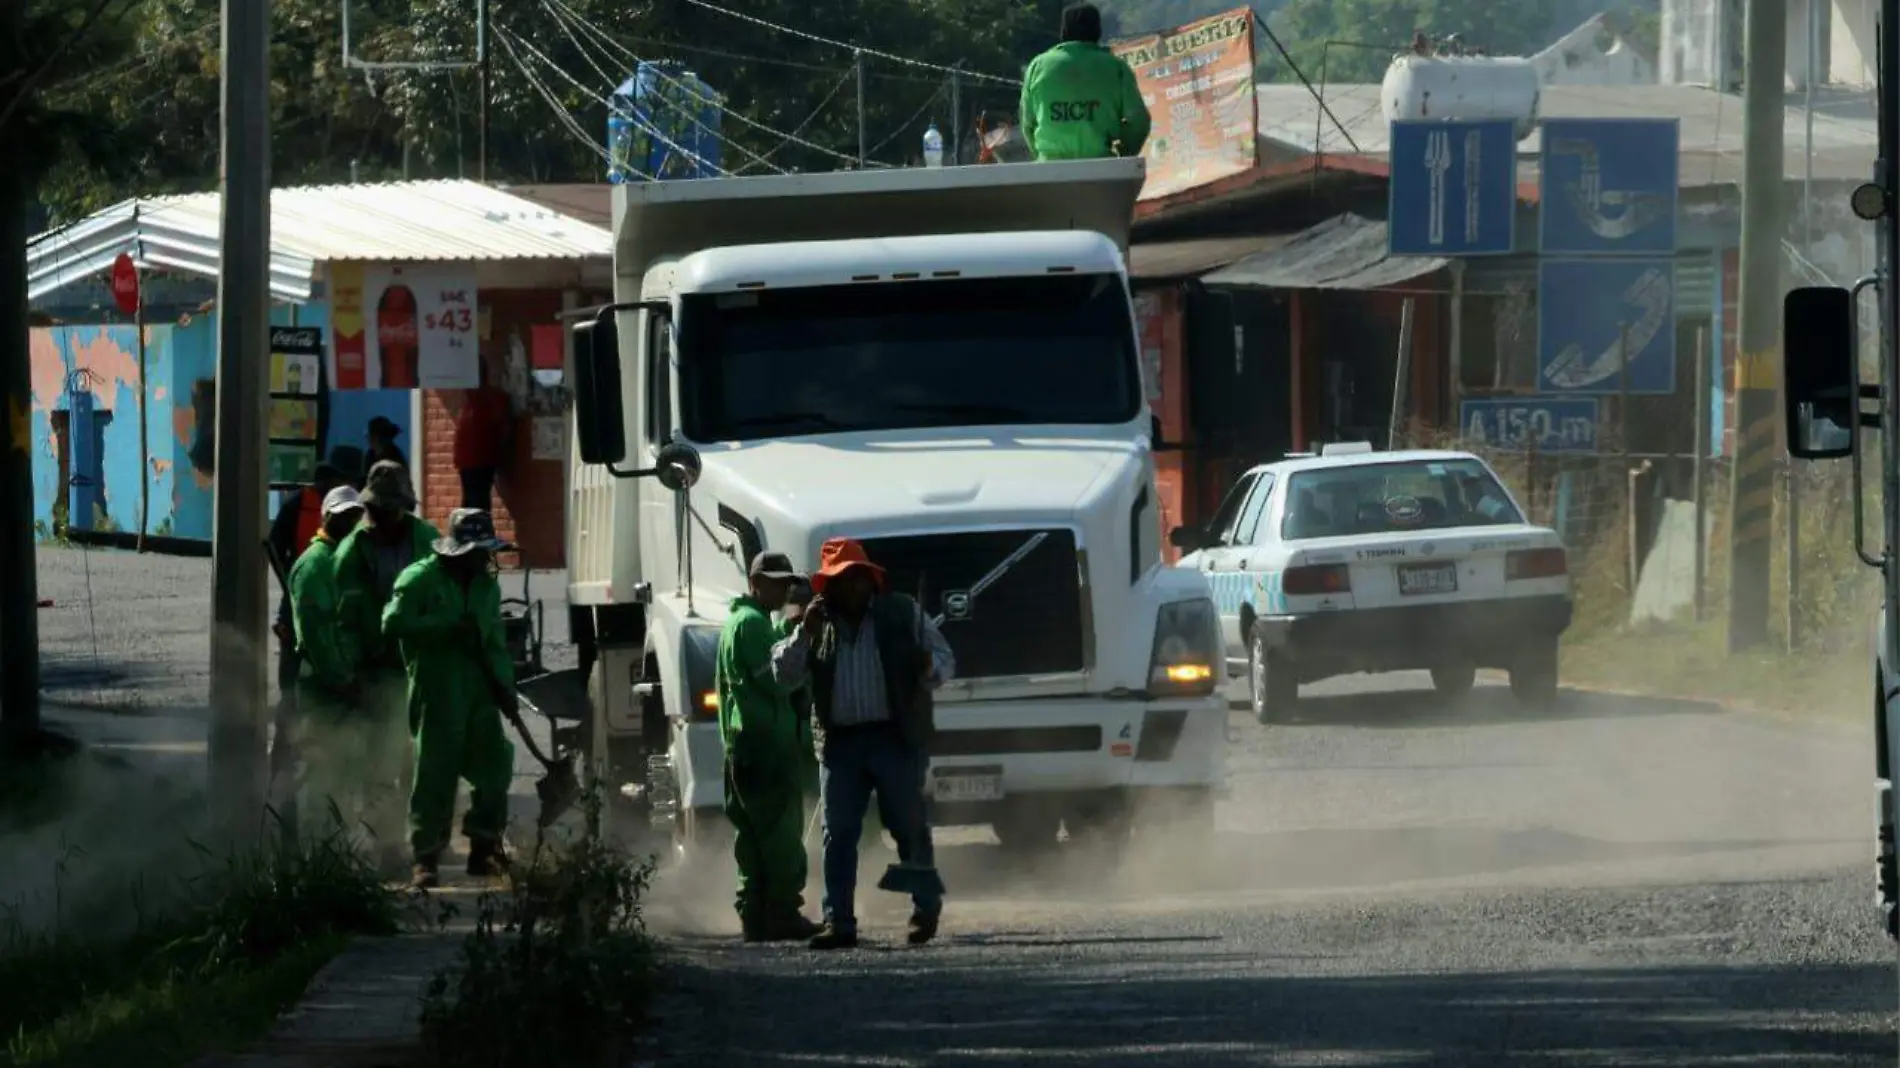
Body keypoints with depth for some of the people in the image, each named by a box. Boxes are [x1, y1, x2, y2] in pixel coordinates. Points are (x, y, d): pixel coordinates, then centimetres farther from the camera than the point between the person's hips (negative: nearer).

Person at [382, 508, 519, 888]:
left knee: (493, 769, 2)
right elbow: (394, 623, -17)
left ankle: (485, 847, 13)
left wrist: (504, 684, 6)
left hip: (478, 689, 6)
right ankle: (426, 858, -1)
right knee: (435, 775, -6)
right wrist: (449, 626, -19)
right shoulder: (420, 579, -5)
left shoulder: (486, 586, 17)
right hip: (436, 690, -6)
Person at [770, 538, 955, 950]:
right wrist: (804, 633, -8)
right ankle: (838, 921, 0)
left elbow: (945, 661, 7)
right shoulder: (819, 625, 13)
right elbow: (783, 674, 6)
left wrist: (929, 667, -17)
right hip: (840, 742, 2)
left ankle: (927, 910, 14)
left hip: (895, 740, -2)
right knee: (838, 835, -1)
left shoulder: (903, 614, 8)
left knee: (910, 827, 0)